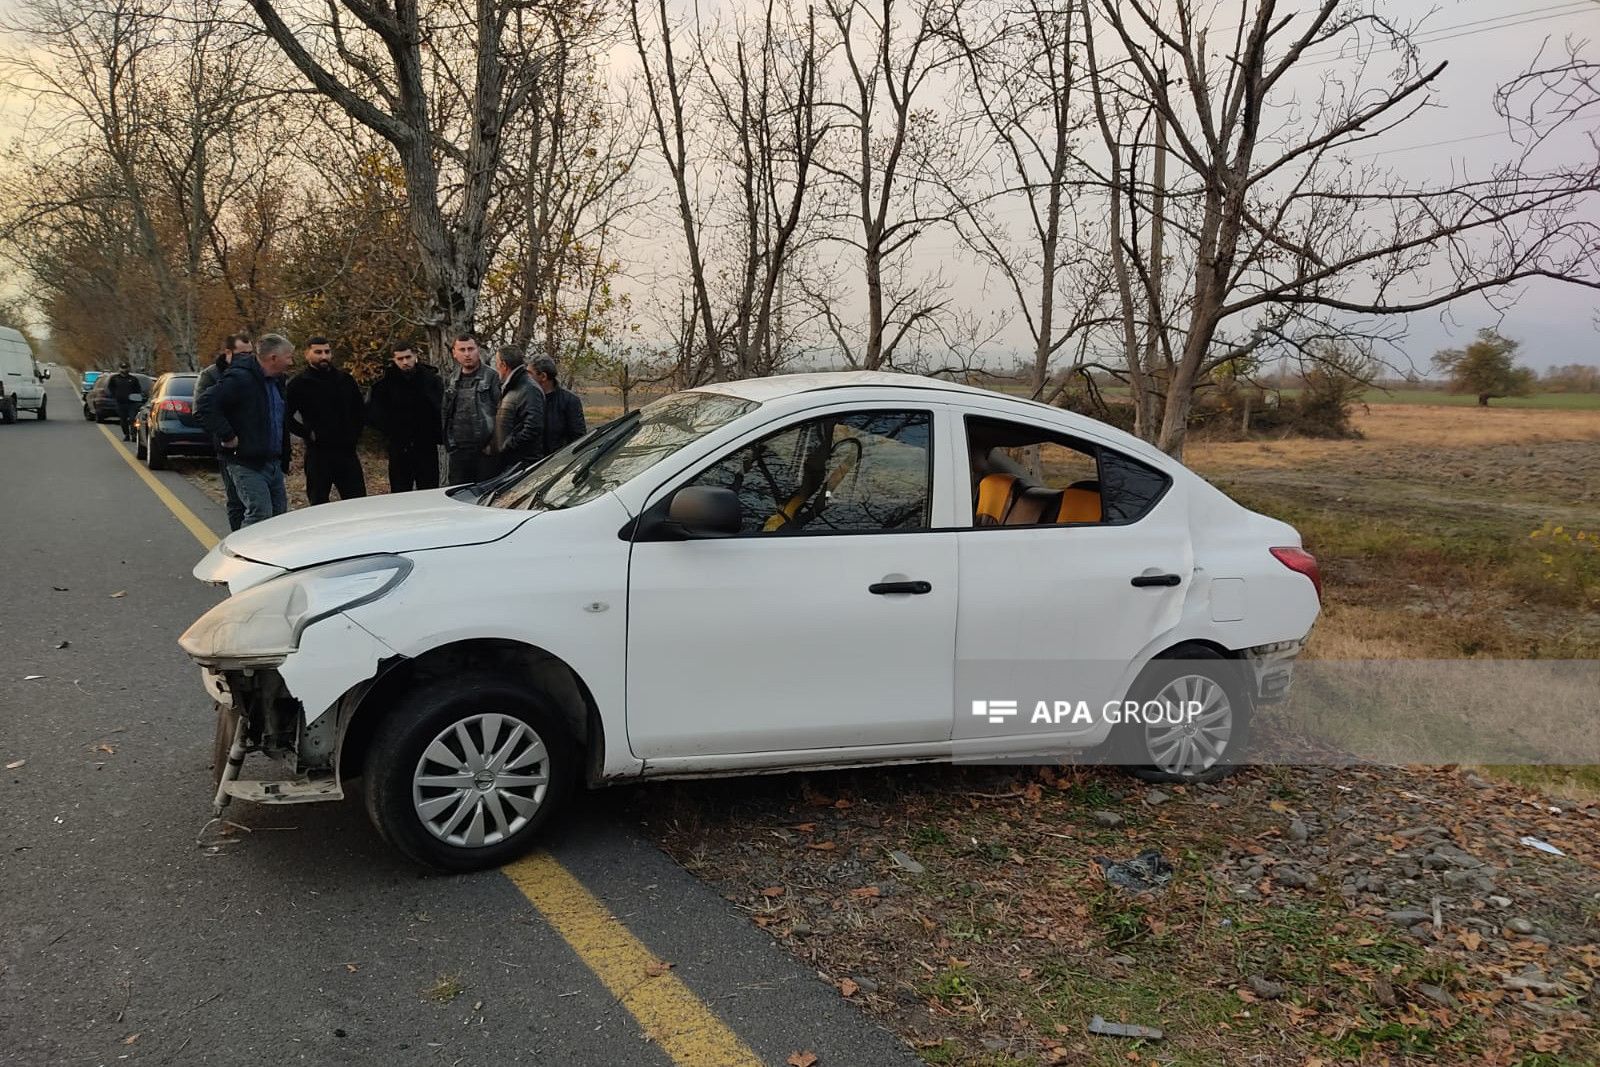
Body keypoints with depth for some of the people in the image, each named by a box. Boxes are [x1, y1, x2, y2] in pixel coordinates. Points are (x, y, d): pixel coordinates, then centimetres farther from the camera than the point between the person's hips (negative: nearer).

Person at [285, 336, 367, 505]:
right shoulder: (299, 384, -1)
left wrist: (355, 433, 11)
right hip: (317, 452, -3)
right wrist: (307, 433, -9)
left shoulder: (345, 379, 11)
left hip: (347, 450, 3)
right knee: (318, 503, 4)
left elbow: (361, 409, 22)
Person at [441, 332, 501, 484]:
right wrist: (448, 445, 15)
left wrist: (493, 444, -14)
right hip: (458, 450, 6)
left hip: (485, 450, -5)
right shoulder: (452, 381, 15)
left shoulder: (492, 377, -4)